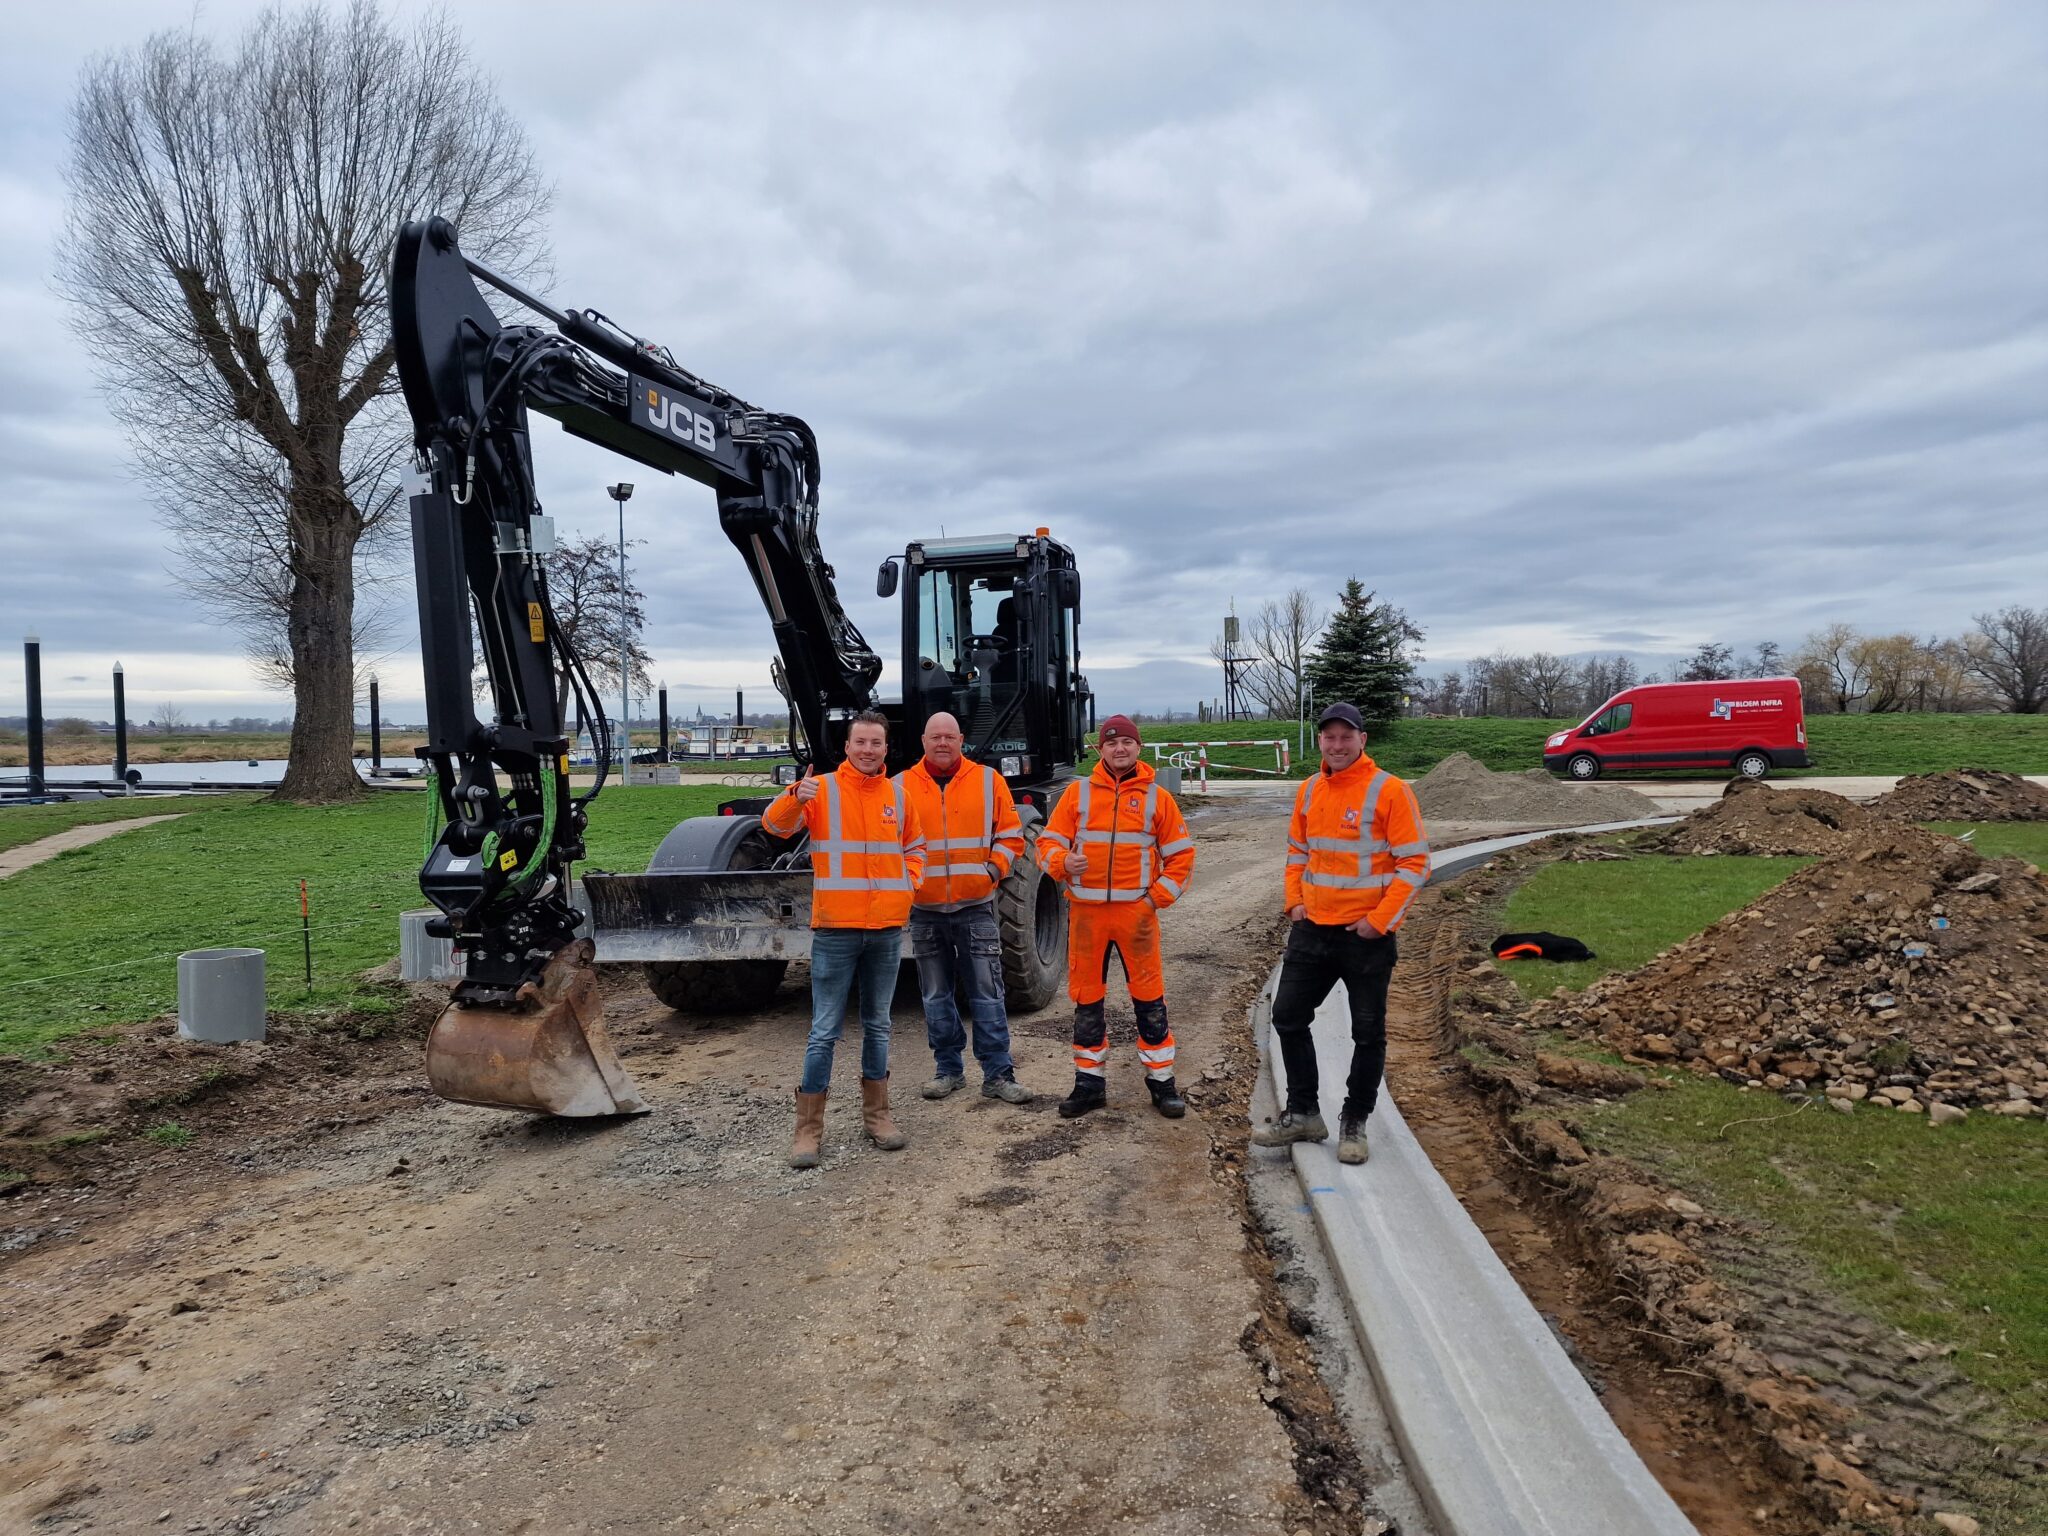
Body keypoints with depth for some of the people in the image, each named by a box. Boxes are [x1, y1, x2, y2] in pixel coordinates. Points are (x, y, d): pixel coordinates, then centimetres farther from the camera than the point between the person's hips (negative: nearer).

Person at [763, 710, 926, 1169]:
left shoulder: (897, 795, 8)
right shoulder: (822, 789, -3)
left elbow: (914, 847, 22)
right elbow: (776, 824, -16)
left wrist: (907, 885, 5)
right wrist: (795, 798, -36)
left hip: (887, 927, 4)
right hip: (835, 928, -4)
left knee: (877, 1025, 15)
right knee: (824, 1031, 0)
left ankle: (877, 1114, 28)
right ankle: (809, 1128, 7)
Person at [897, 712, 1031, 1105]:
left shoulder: (988, 780, 3)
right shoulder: (901, 787, 3)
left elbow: (1010, 836, 5)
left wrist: (993, 870, -8)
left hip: (976, 907, -1)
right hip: (925, 910, 2)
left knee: (987, 995, 0)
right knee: (936, 997, 11)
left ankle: (998, 1075, 8)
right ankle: (948, 1069, 23)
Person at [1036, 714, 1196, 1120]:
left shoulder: (1156, 797, 4)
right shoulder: (1077, 793, 5)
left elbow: (1180, 855, 7)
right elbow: (1049, 841, 6)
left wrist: (1158, 896, -4)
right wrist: (1062, 862, -16)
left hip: (1136, 911, -1)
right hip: (1086, 911, 1)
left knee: (1149, 998, 3)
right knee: (1086, 999, 8)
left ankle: (1161, 1081, 16)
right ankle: (1088, 1082, 20)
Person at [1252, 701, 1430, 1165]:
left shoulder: (1390, 790, -12)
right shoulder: (1309, 789, 6)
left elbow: (1415, 863, -13)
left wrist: (1380, 920, -16)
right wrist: (1295, 901, 5)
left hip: (1367, 934, -6)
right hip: (1312, 929, 6)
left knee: (1368, 1034, 6)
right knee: (1288, 1016, 9)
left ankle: (1355, 1124, 22)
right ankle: (1303, 1114, 23)